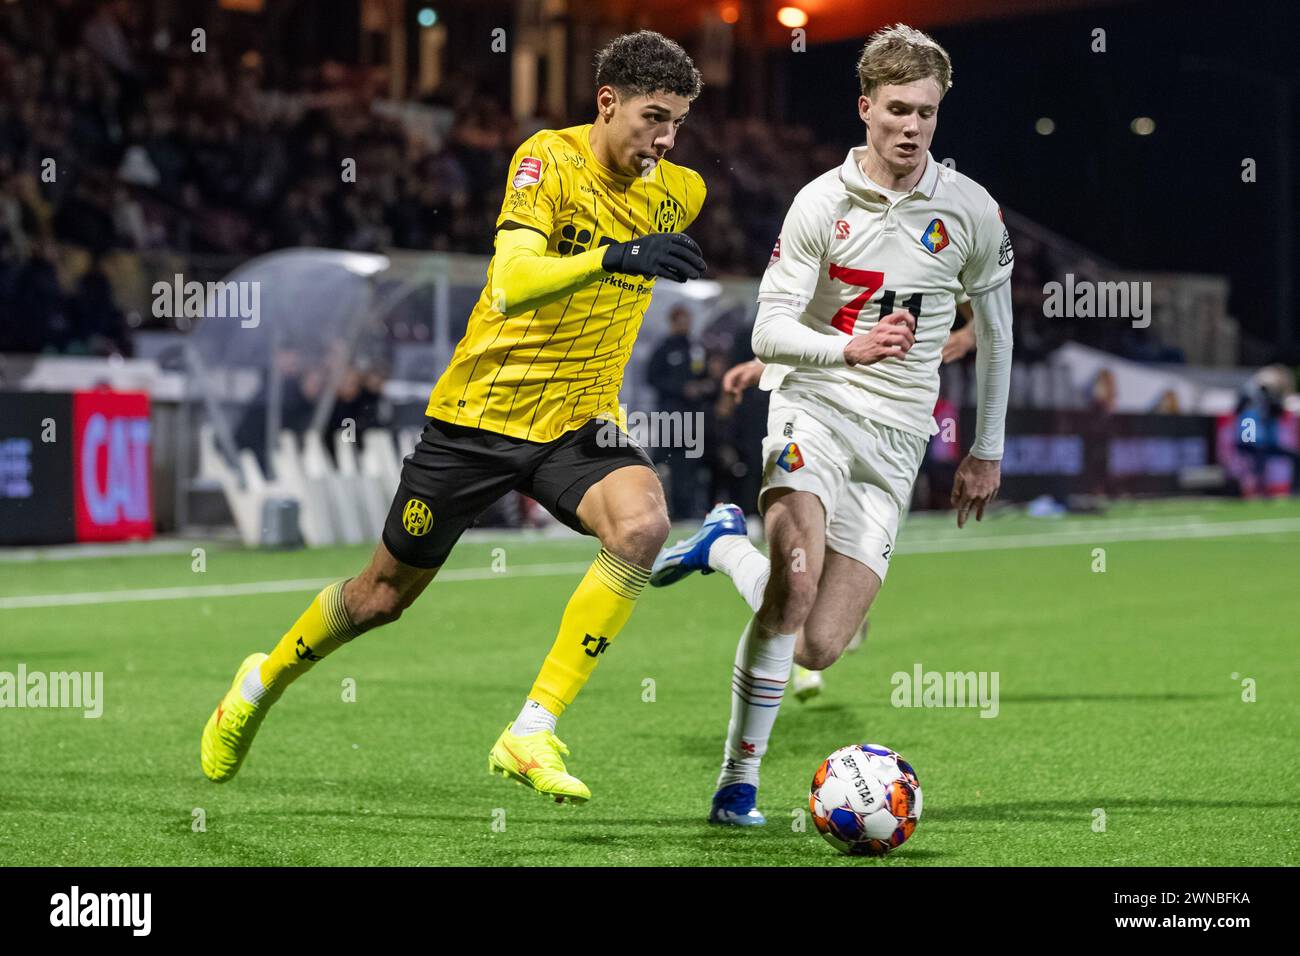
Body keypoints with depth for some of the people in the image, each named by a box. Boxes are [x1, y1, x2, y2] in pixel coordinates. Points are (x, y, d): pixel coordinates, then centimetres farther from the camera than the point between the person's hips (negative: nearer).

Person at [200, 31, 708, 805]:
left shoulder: (676, 191, 0)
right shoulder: (550, 158, -16)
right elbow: (513, 280, -33)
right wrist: (614, 255, -48)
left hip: (577, 422, 4)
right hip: (480, 414, -3)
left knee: (643, 524, -29)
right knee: (383, 596, 11)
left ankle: (532, 735, -24)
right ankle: (264, 681, 42)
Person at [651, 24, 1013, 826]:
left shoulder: (971, 211, 3)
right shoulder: (822, 203, -3)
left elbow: (995, 328, 15)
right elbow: (769, 332, -5)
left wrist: (987, 451, 17)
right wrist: (850, 348, -24)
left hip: (896, 438, 2)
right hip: (814, 405, -2)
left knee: (817, 650, -9)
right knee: (796, 585, -29)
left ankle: (728, 546, 18)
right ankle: (741, 775, -12)